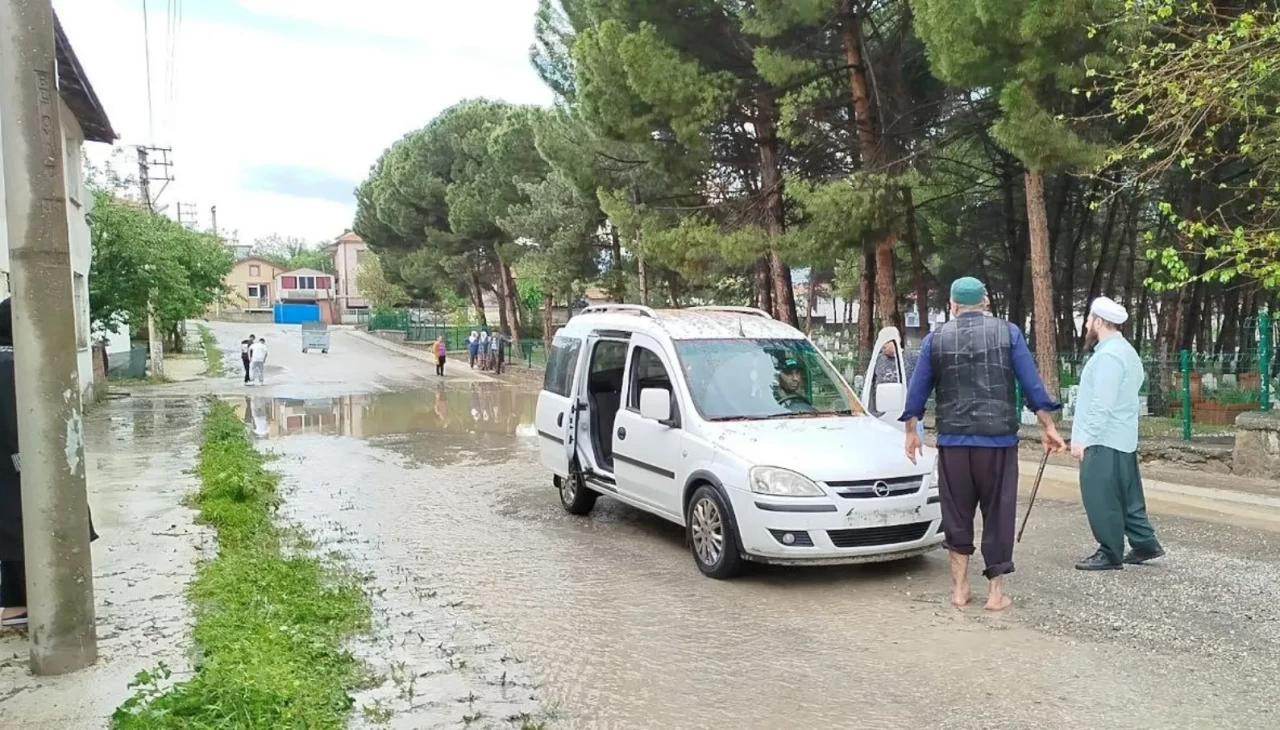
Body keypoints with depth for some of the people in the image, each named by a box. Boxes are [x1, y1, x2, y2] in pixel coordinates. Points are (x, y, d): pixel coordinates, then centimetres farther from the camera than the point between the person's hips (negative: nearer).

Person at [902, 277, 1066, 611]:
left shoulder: (935, 339, 6)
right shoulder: (1008, 332, 3)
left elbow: (917, 391, 9)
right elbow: (1032, 385, 1)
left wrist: (911, 431, 20)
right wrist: (1047, 426, 8)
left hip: (953, 439, 1)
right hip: (998, 437, -1)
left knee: (957, 513, 11)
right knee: (998, 513, 6)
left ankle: (959, 587, 14)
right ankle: (995, 591, 9)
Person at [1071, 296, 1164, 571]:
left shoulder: (1108, 355, -16)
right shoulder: (1125, 350, 18)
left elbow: (1101, 403, -22)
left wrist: (1083, 438, -21)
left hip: (1103, 441, -11)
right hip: (1120, 439, 11)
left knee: (1101, 499, -4)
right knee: (1124, 496, 16)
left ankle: (1110, 554, 1)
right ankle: (1145, 543, 22)